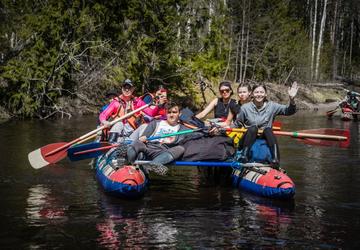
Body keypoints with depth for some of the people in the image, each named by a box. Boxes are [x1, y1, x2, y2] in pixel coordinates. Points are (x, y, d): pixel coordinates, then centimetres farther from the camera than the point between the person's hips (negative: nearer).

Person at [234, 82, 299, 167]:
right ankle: (243, 156, -40)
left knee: (268, 130, -30)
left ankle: (275, 159, -45)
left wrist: (292, 100, -25)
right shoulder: (245, 108, 1)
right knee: (253, 128, -30)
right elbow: (236, 125, 6)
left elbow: (289, 111, -7)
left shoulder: (272, 106, 3)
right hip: (248, 140, -1)